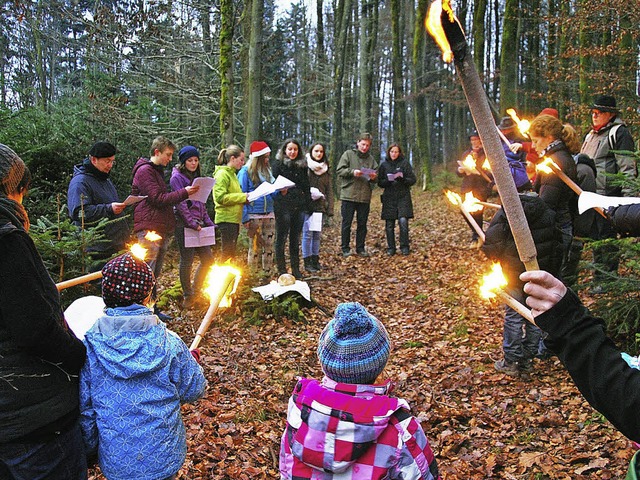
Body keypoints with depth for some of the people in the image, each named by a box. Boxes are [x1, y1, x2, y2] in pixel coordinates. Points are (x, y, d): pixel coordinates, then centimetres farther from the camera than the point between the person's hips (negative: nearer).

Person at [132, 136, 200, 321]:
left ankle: (152, 310, 20)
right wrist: (184, 192, -13)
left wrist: (185, 194, 14)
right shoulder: (145, 171, -9)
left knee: (155, 272, 14)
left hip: (162, 228, 10)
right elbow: (158, 199, -15)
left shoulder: (157, 171, 23)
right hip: (149, 228, -10)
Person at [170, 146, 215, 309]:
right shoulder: (177, 177, -6)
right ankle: (188, 296, 12)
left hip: (197, 224, 8)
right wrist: (192, 223, -18)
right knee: (187, 260, -1)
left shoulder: (196, 177, 18)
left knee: (208, 259, 7)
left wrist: (208, 222, 12)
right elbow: (180, 203, -14)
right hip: (184, 224, -8)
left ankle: (195, 291, 21)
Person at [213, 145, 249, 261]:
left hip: (234, 219, 10)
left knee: (231, 252, 14)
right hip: (226, 219, -10)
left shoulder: (232, 173, 18)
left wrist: (244, 197, 7)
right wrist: (242, 197, -18)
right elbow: (220, 197, -22)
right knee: (227, 253, -6)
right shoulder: (222, 174, -12)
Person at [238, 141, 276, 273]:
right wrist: (245, 218, -15)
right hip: (254, 215, -6)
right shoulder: (246, 172, -5)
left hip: (269, 214, 6)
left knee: (269, 246, 7)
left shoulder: (267, 170, 13)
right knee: (255, 247, -1)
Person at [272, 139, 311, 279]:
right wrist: (280, 190, -20)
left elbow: (306, 186, 16)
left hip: (299, 205, 5)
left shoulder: (302, 165, 14)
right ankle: (282, 270, 5)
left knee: (295, 238, 11)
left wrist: (307, 202, 9)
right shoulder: (279, 164, -1)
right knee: (282, 238, -1)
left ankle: (296, 269, 18)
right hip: (283, 205, -5)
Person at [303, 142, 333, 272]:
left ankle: (315, 260, 17)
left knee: (317, 234, 9)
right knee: (308, 233, -3)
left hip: (320, 206, 5)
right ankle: (307, 262, 4)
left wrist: (330, 208, 2)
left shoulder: (326, 170, 11)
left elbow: (329, 190, 9)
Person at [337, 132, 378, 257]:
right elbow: (339, 170, -4)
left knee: (362, 224, 9)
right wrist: (352, 172, -19)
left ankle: (360, 248, 18)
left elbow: (376, 176, 14)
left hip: (365, 196, 4)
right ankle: (345, 249, 10)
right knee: (346, 223, 1)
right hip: (348, 195, -3)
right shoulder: (348, 154, 3)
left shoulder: (371, 158, 13)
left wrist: (374, 177, -9)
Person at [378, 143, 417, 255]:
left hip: (403, 196, -2)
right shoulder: (384, 165, 8)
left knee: (403, 221, -14)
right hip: (389, 197, 2)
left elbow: (412, 179, 1)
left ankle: (404, 247, -1)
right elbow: (380, 182, 7)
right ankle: (391, 248, 13)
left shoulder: (405, 163, 3)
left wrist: (402, 179, -18)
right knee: (389, 224, 2)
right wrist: (388, 181, -14)